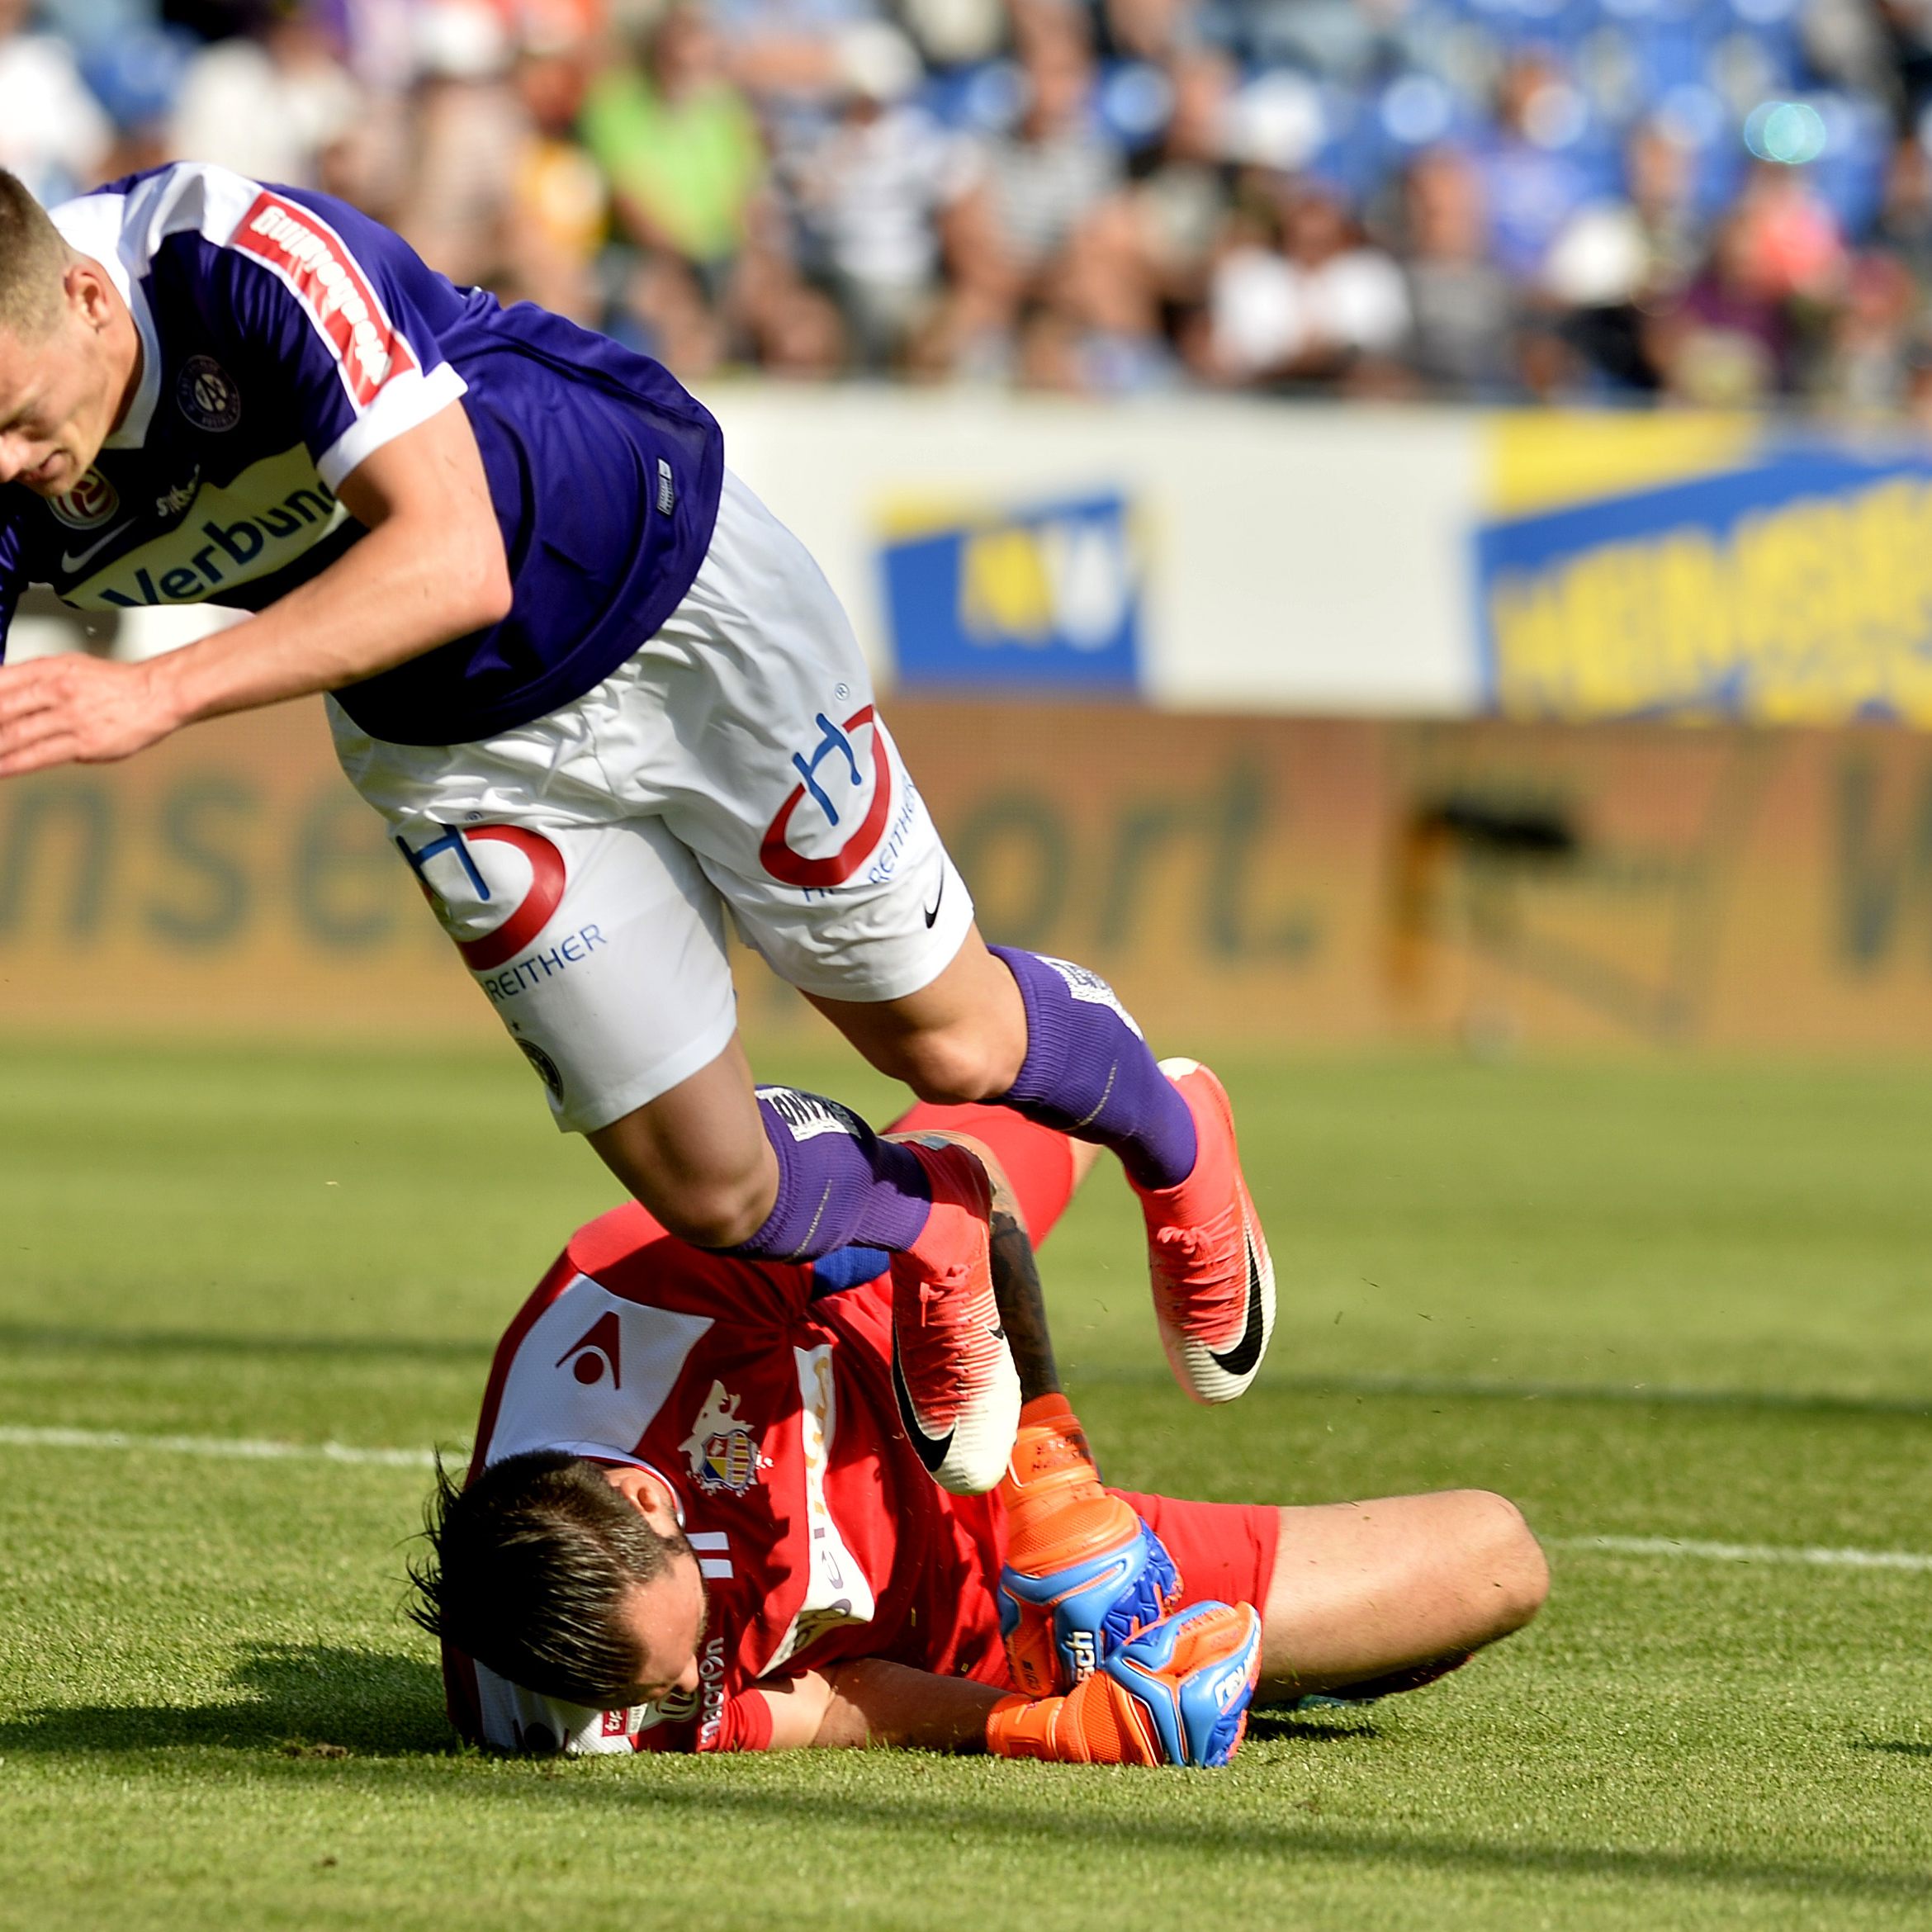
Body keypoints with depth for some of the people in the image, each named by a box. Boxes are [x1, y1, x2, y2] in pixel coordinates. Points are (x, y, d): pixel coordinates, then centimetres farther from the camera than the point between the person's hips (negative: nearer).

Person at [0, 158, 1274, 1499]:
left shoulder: (251, 256, -36)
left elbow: (454, 561, -42)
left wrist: (161, 695, -52)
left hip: (673, 595, -4)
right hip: (457, 752, 4)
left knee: (948, 1043, 9)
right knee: (713, 1196, 1)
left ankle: (1171, 1139, 43)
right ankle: (926, 1224, 35)